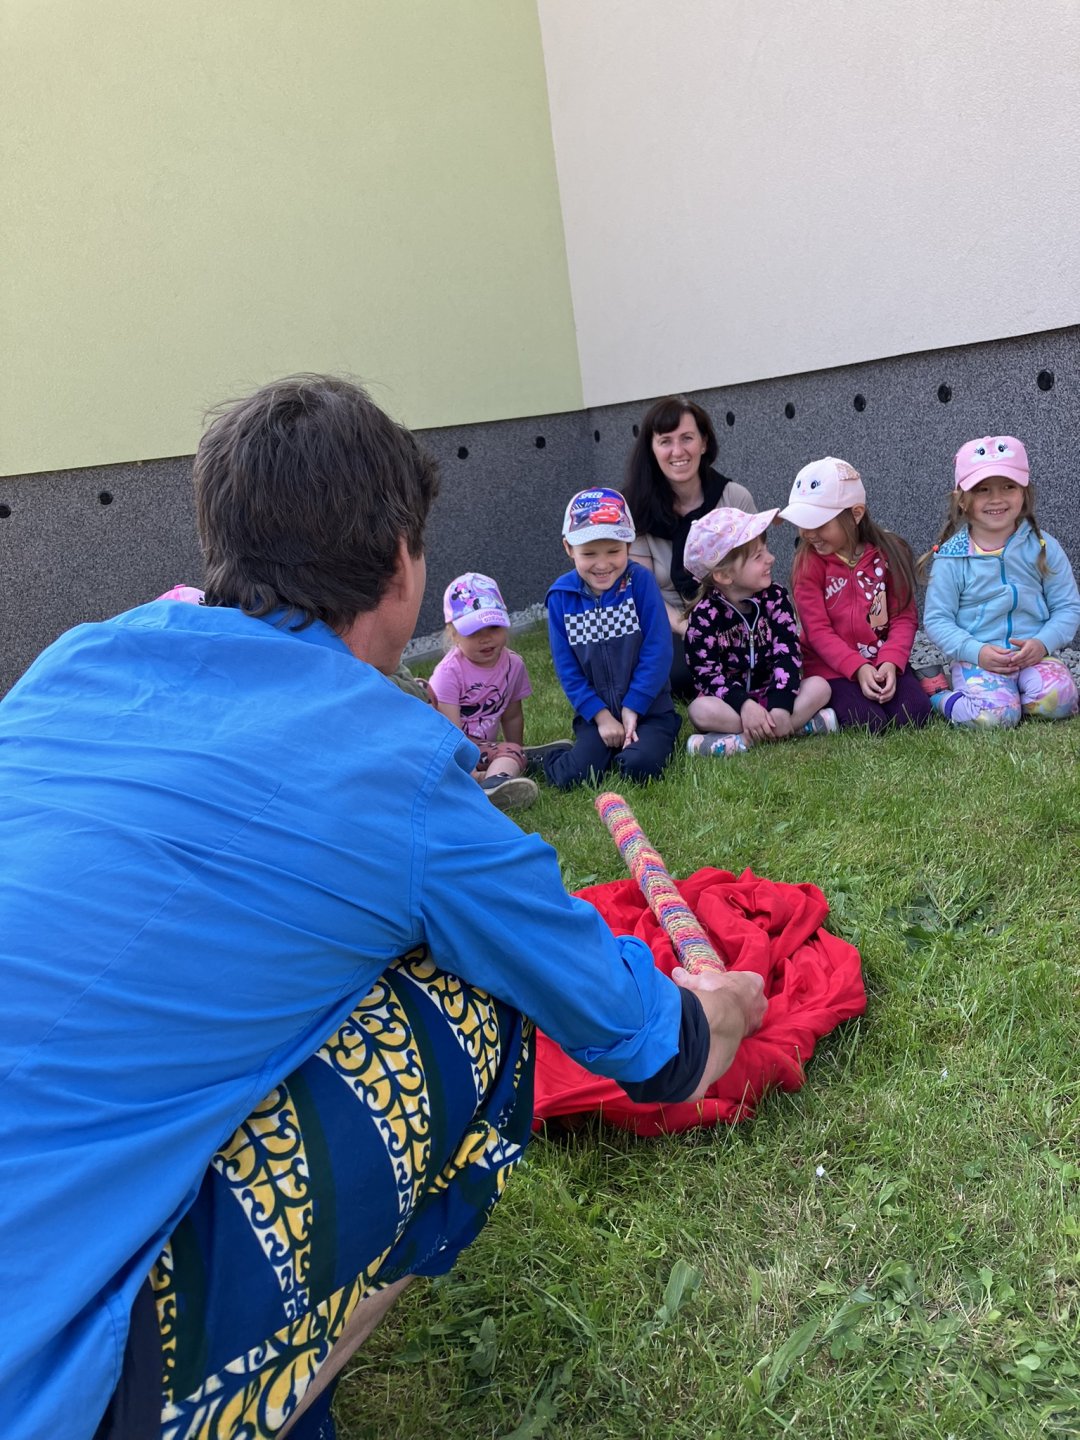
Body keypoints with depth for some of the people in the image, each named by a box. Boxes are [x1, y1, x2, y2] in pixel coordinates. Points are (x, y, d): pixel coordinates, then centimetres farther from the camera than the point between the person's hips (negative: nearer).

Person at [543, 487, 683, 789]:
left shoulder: (640, 582, -8)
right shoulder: (561, 597, -3)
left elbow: (657, 652, -10)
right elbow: (567, 669, -2)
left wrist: (632, 709, -12)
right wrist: (601, 716, -10)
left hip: (648, 709, -1)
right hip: (595, 712, 1)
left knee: (639, 765, -28)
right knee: (572, 777, -21)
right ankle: (543, 759, 12)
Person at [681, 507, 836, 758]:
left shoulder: (775, 597, -3)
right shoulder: (705, 616, -12)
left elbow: (787, 653, -12)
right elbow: (706, 673, -16)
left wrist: (780, 706, -27)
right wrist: (743, 704, -32)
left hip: (770, 692, 3)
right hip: (732, 699, -3)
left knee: (819, 686, -20)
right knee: (701, 710, -34)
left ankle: (743, 740, -30)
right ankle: (802, 724, -32)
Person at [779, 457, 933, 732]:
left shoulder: (888, 553, 0)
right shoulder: (808, 562, -5)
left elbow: (905, 616, -1)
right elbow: (818, 630, -9)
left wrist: (890, 662, -18)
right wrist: (858, 668, -21)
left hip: (885, 662, 3)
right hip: (834, 668, -2)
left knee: (915, 714, -20)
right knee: (869, 724, -26)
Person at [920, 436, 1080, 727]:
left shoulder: (1043, 547, 3)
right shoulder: (952, 558, -3)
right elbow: (936, 619, -3)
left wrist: (1043, 643, -13)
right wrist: (976, 651, -17)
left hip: (1032, 656, 2)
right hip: (977, 660, -2)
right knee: (995, 714, -30)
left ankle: (1017, 695, 2)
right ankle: (939, 696, -1)